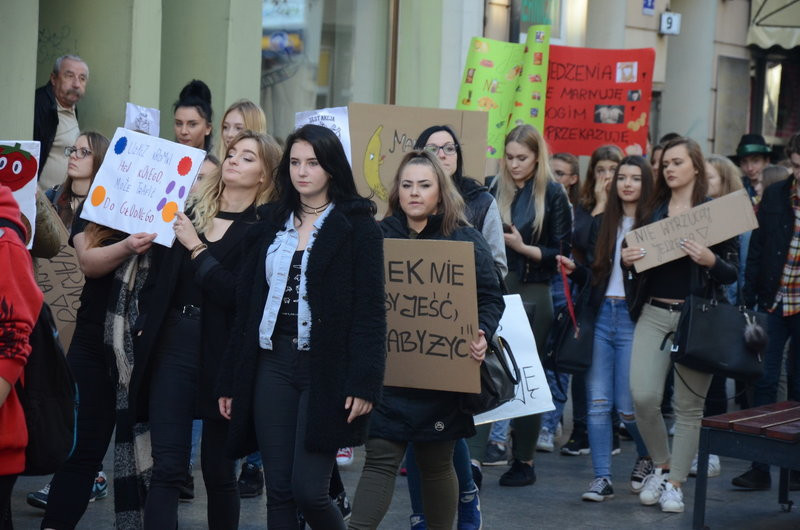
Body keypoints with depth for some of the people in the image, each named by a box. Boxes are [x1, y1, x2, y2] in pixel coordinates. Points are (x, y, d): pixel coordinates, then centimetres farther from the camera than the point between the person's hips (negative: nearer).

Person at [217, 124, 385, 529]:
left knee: (308, 491, -9)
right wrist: (231, 380, 9)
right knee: (279, 492, 3)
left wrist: (363, 382, -16)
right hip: (272, 363, 5)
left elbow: (370, 310, -7)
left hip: (326, 367, -5)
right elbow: (246, 303, 12)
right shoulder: (271, 222, 12)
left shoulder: (358, 227, -2)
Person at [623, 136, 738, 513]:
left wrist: (710, 260, -22)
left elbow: (732, 272, -2)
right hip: (654, 313, 3)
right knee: (643, 397, -9)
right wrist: (626, 259, -5)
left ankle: (674, 484, 12)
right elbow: (639, 265, 17)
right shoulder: (652, 211, 10)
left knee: (688, 406, 2)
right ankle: (661, 466, 15)